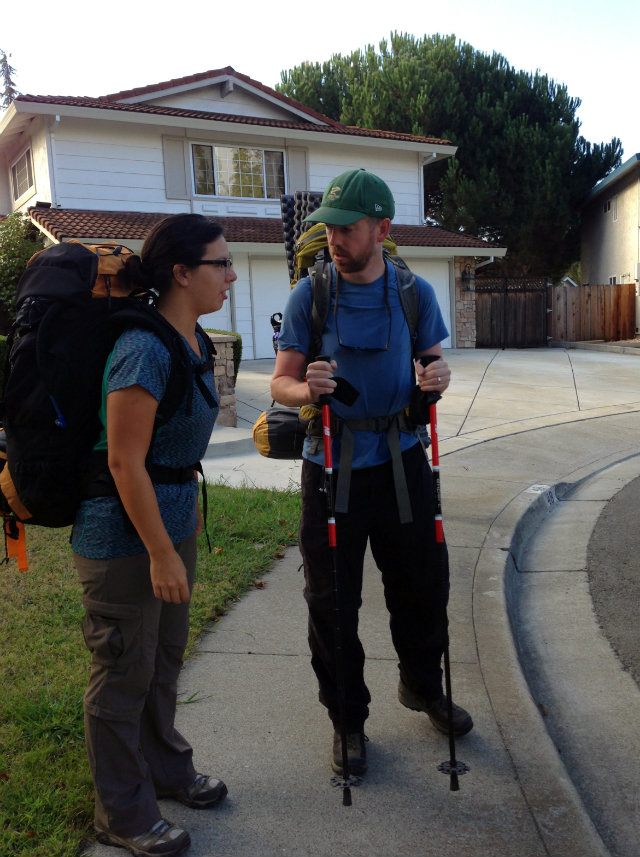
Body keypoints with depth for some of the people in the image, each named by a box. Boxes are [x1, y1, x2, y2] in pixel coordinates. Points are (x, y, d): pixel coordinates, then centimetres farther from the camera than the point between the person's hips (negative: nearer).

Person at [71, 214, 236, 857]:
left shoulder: (193, 344, 6)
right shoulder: (145, 351, -24)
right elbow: (125, 462, -24)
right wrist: (162, 554, -20)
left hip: (171, 521, 9)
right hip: (123, 536, -9)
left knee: (165, 657, 23)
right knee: (125, 672, 9)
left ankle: (166, 769, 45)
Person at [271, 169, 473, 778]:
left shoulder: (415, 293, -1)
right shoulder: (309, 295, -5)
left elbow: (431, 363, 9)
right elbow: (280, 383, -4)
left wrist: (438, 378, -15)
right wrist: (307, 388, -27)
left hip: (400, 461, 2)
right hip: (332, 468, -1)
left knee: (422, 586, 15)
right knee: (332, 602, 7)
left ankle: (423, 687, 43)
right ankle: (347, 720, 28)